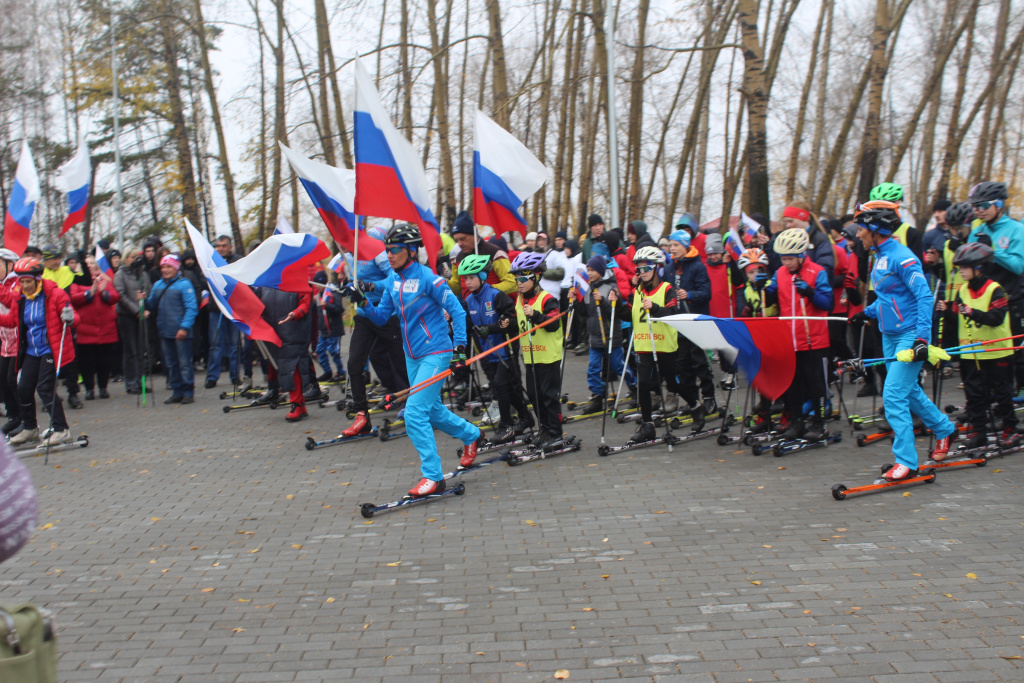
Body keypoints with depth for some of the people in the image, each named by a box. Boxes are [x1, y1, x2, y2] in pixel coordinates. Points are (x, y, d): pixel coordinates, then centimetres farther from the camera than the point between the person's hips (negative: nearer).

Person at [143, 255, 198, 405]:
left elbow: (191, 308, -11)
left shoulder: (184, 284, -5)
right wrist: (144, 300, -2)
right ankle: (177, 392, 18)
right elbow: (153, 306, 18)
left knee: (184, 363, -3)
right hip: (164, 331, 7)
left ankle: (188, 392, 4)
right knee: (170, 363, 11)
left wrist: (185, 327, -19)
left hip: (180, 332, -7)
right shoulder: (157, 285, 14)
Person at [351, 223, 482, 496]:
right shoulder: (392, 280, 4)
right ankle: (471, 435, 46)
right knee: (432, 410, 20)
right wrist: (362, 303, -9)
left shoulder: (428, 278, -16)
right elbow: (381, 316, 9)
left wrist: (460, 346, -16)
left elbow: (457, 311, -12)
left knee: (414, 413, -15)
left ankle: (433, 476, -6)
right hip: (412, 356, 8)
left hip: (435, 353, -8)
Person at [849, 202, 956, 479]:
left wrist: (922, 337, -28)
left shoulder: (901, 257, -18)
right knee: (909, 391, 20)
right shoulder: (881, 257, 10)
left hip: (910, 334, -10)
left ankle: (906, 461, -6)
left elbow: (924, 296, -22)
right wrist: (868, 312, 15)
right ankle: (944, 429, 41)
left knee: (894, 394, -12)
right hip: (890, 336, 10)